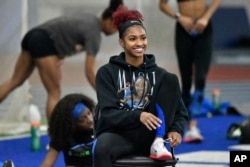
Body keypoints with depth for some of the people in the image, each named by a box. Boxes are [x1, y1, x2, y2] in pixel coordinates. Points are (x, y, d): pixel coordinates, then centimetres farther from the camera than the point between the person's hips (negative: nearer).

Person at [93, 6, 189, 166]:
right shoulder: (107, 72, 1)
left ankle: (159, 144, -19)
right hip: (118, 134, -2)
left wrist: (176, 130, -16)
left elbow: (181, 112, 8)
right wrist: (138, 116, -28)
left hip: (148, 137, 2)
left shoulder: (158, 74, 7)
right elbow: (108, 114, -9)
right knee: (102, 148, -39)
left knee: (171, 79, -9)